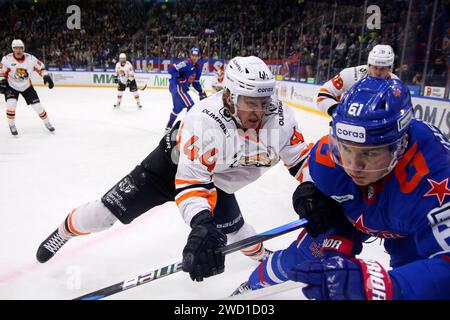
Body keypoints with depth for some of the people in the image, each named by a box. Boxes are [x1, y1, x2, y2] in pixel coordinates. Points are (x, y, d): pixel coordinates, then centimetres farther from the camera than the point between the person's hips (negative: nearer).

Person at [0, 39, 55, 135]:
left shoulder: (30, 58, -15)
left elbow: (40, 67, -2)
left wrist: (46, 76, -15)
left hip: (26, 86, 1)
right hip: (11, 86, -1)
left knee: (37, 105, -2)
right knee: (11, 104, -19)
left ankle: (47, 123, 19)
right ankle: (12, 126, 2)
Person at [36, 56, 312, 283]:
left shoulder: (279, 117, -22)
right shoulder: (204, 121, -37)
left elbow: (300, 158, -9)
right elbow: (191, 179, -41)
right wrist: (202, 224, -55)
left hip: (217, 181, 4)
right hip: (175, 163, -3)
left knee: (233, 230, -1)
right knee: (110, 210, -2)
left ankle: (264, 258, 34)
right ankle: (64, 232, 29)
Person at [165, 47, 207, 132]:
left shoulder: (198, 68, 9)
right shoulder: (187, 63, -18)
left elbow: (196, 82, 16)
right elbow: (172, 69, -23)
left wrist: (201, 92, 8)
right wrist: (180, 79, -25)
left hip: (182, 88, 10)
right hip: (176, 86, -10)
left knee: (178, 107, 23)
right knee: (191, 105, -13)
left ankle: (169, 126, 38)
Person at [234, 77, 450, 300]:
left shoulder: (432, 180, -43)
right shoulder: (329, 151, -33)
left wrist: (367, 283, -60)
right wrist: (307, 191, -26)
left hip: (412, 226, -1)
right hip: (351, 209, 2)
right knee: (306, 253, -1)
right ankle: (254, 286, 26)